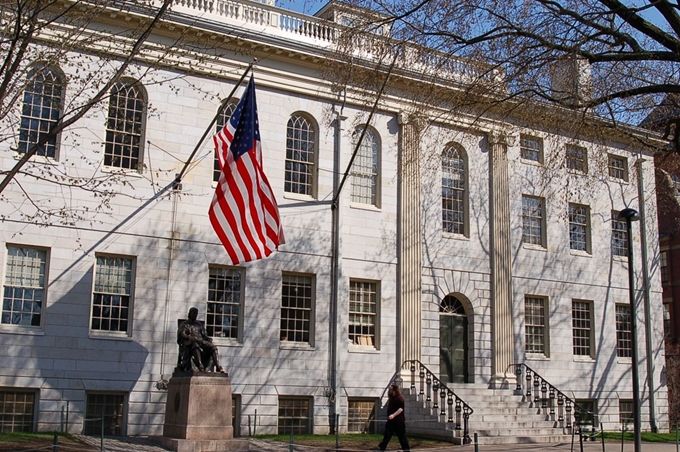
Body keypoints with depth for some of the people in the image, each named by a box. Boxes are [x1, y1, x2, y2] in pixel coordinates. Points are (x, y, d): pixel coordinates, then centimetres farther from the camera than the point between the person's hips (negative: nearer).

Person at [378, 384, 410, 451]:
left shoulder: (400, 398, -12)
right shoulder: (391, 399, 15)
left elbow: (401, 409, -22)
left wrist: (393, 415, -32)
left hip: (399, 421, -8)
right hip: (391, 420, 8)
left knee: (401, 436, -1)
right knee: (387, 435, 4)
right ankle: (382, 448, 3)